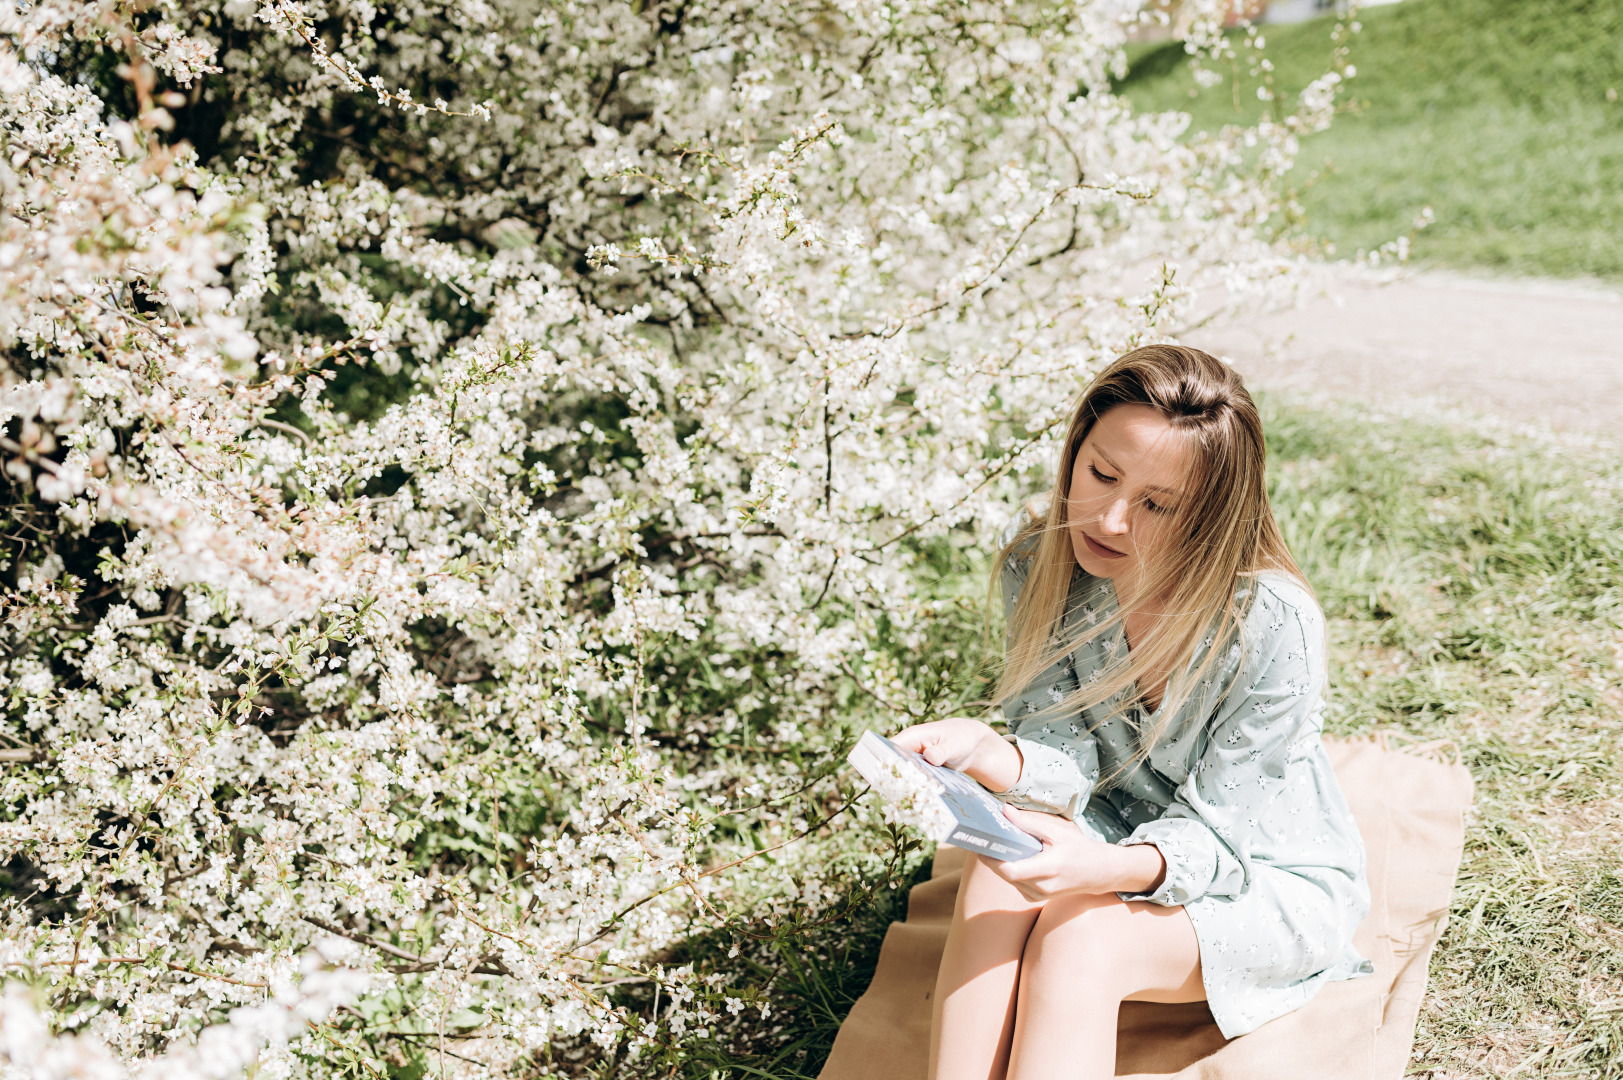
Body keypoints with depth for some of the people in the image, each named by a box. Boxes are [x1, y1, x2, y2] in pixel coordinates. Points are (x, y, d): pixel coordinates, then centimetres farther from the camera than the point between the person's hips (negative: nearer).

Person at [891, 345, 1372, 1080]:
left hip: (1269, 880, -4)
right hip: (1122, 840, 4)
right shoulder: (1037, 558, -14)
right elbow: (1068, 757, -14)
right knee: (998, 872, -29)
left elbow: (1211, 833, -23)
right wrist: (986, 752, -37)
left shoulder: (1273, 625, -29)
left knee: (1080, 938, -31)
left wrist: (1104, 869, -45)